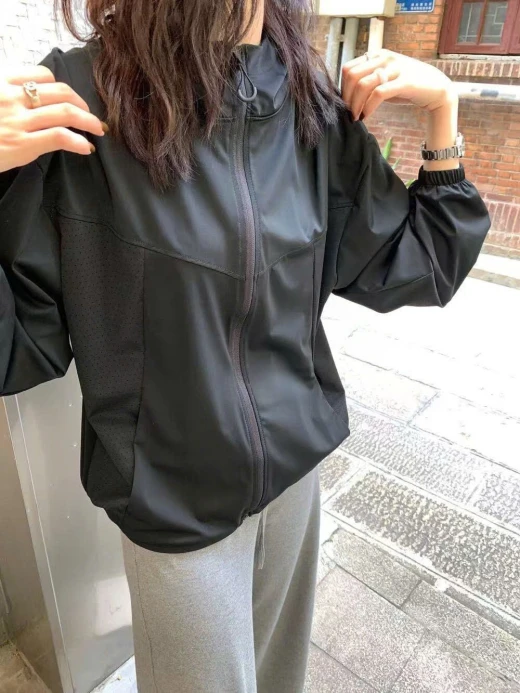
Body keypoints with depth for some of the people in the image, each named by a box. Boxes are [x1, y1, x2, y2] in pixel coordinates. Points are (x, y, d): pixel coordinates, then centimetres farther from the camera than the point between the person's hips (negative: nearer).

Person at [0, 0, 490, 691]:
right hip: (175, 497, -4)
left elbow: (418, 268, 3)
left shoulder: (316, 111, -5)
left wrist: (442, 109, -5)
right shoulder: (76, 102, -17)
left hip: (297, 465, 5)